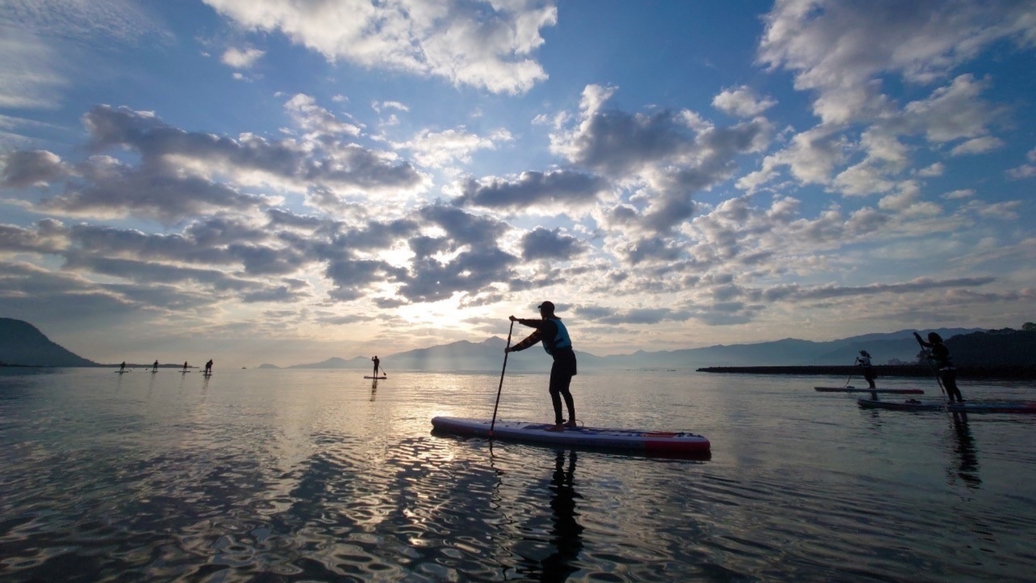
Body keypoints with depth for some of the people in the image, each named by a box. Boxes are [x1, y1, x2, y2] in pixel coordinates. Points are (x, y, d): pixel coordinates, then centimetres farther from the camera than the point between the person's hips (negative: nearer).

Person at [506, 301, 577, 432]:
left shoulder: (547, 325, -12)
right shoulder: (554, 322, 17)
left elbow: (531, 340, -14)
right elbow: (536, 323, 30)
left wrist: (512, 349, -7)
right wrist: (518, 320, 39)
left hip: (561, 359, -9)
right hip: (569, 358, 10)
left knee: (554, 390, -5)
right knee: (564, 390, 16)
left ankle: (559, 424, -6)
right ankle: (572, 421, 20)